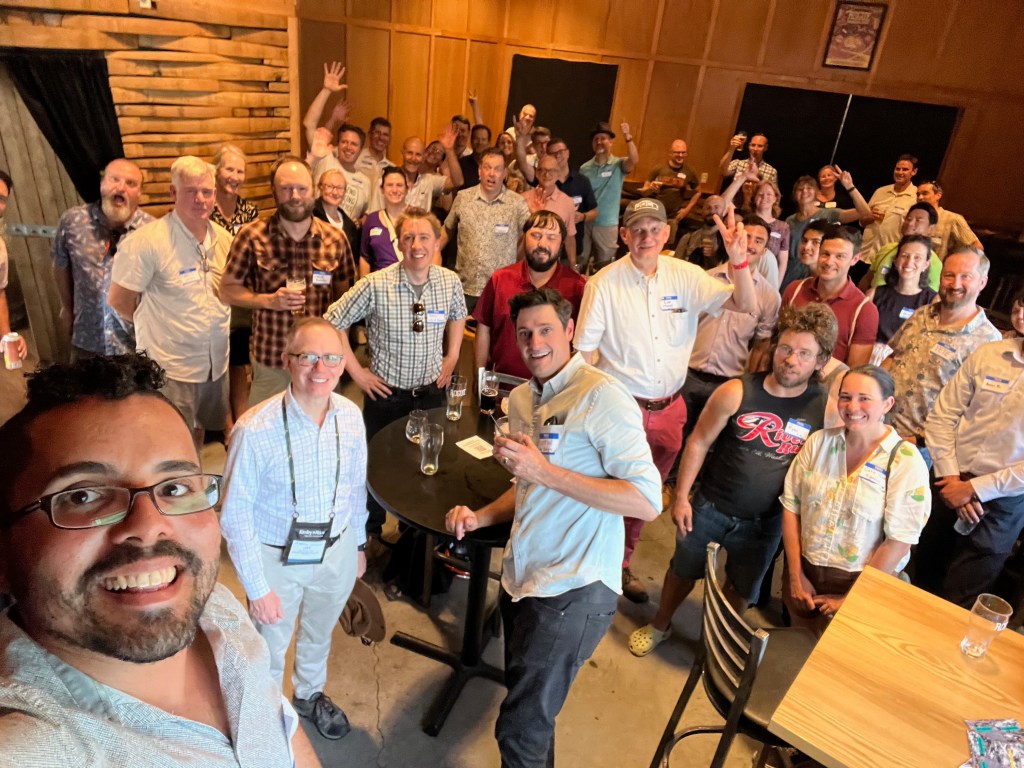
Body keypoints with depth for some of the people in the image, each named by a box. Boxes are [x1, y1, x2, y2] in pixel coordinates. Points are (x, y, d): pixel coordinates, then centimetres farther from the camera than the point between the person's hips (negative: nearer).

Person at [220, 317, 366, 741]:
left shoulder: (351, 417, -16)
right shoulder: (255, 430, -29)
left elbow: (356, 486, -1)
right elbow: (234, 515, -19)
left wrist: (358, 543, 10)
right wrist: (257, 587, -14)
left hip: (337, 548, 4)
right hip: (278, 557, -4)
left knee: (320, 632, 30)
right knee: (270, 646, 22)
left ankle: (310, 693, 61)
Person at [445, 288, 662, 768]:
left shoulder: (601, 396, -16)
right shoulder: (522, 399, 9)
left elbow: (647, 502, -22)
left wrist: (545, 472, -25)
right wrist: (481, 517, 4)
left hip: (574, 589, -7)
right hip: (521, 577, 8)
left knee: (520, 729, 1)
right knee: (528, 705, 23)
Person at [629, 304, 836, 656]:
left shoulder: (826, 407, -14)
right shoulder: (736, 392, -18)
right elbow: (698, 442, -9)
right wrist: (681, 497, -8)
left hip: (765, 522, 1)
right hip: (710, 507, 0)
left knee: (741, 591, 21)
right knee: (683, 571, 19)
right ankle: (659, 625, 46)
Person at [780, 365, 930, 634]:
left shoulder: (906, 462, -14)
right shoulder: (819, 442, -4)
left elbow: (899, 541, -16)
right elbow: (791, 506, -2)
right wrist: (796, 576, -4)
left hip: (861, 584, -3)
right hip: (804, 574, 3)